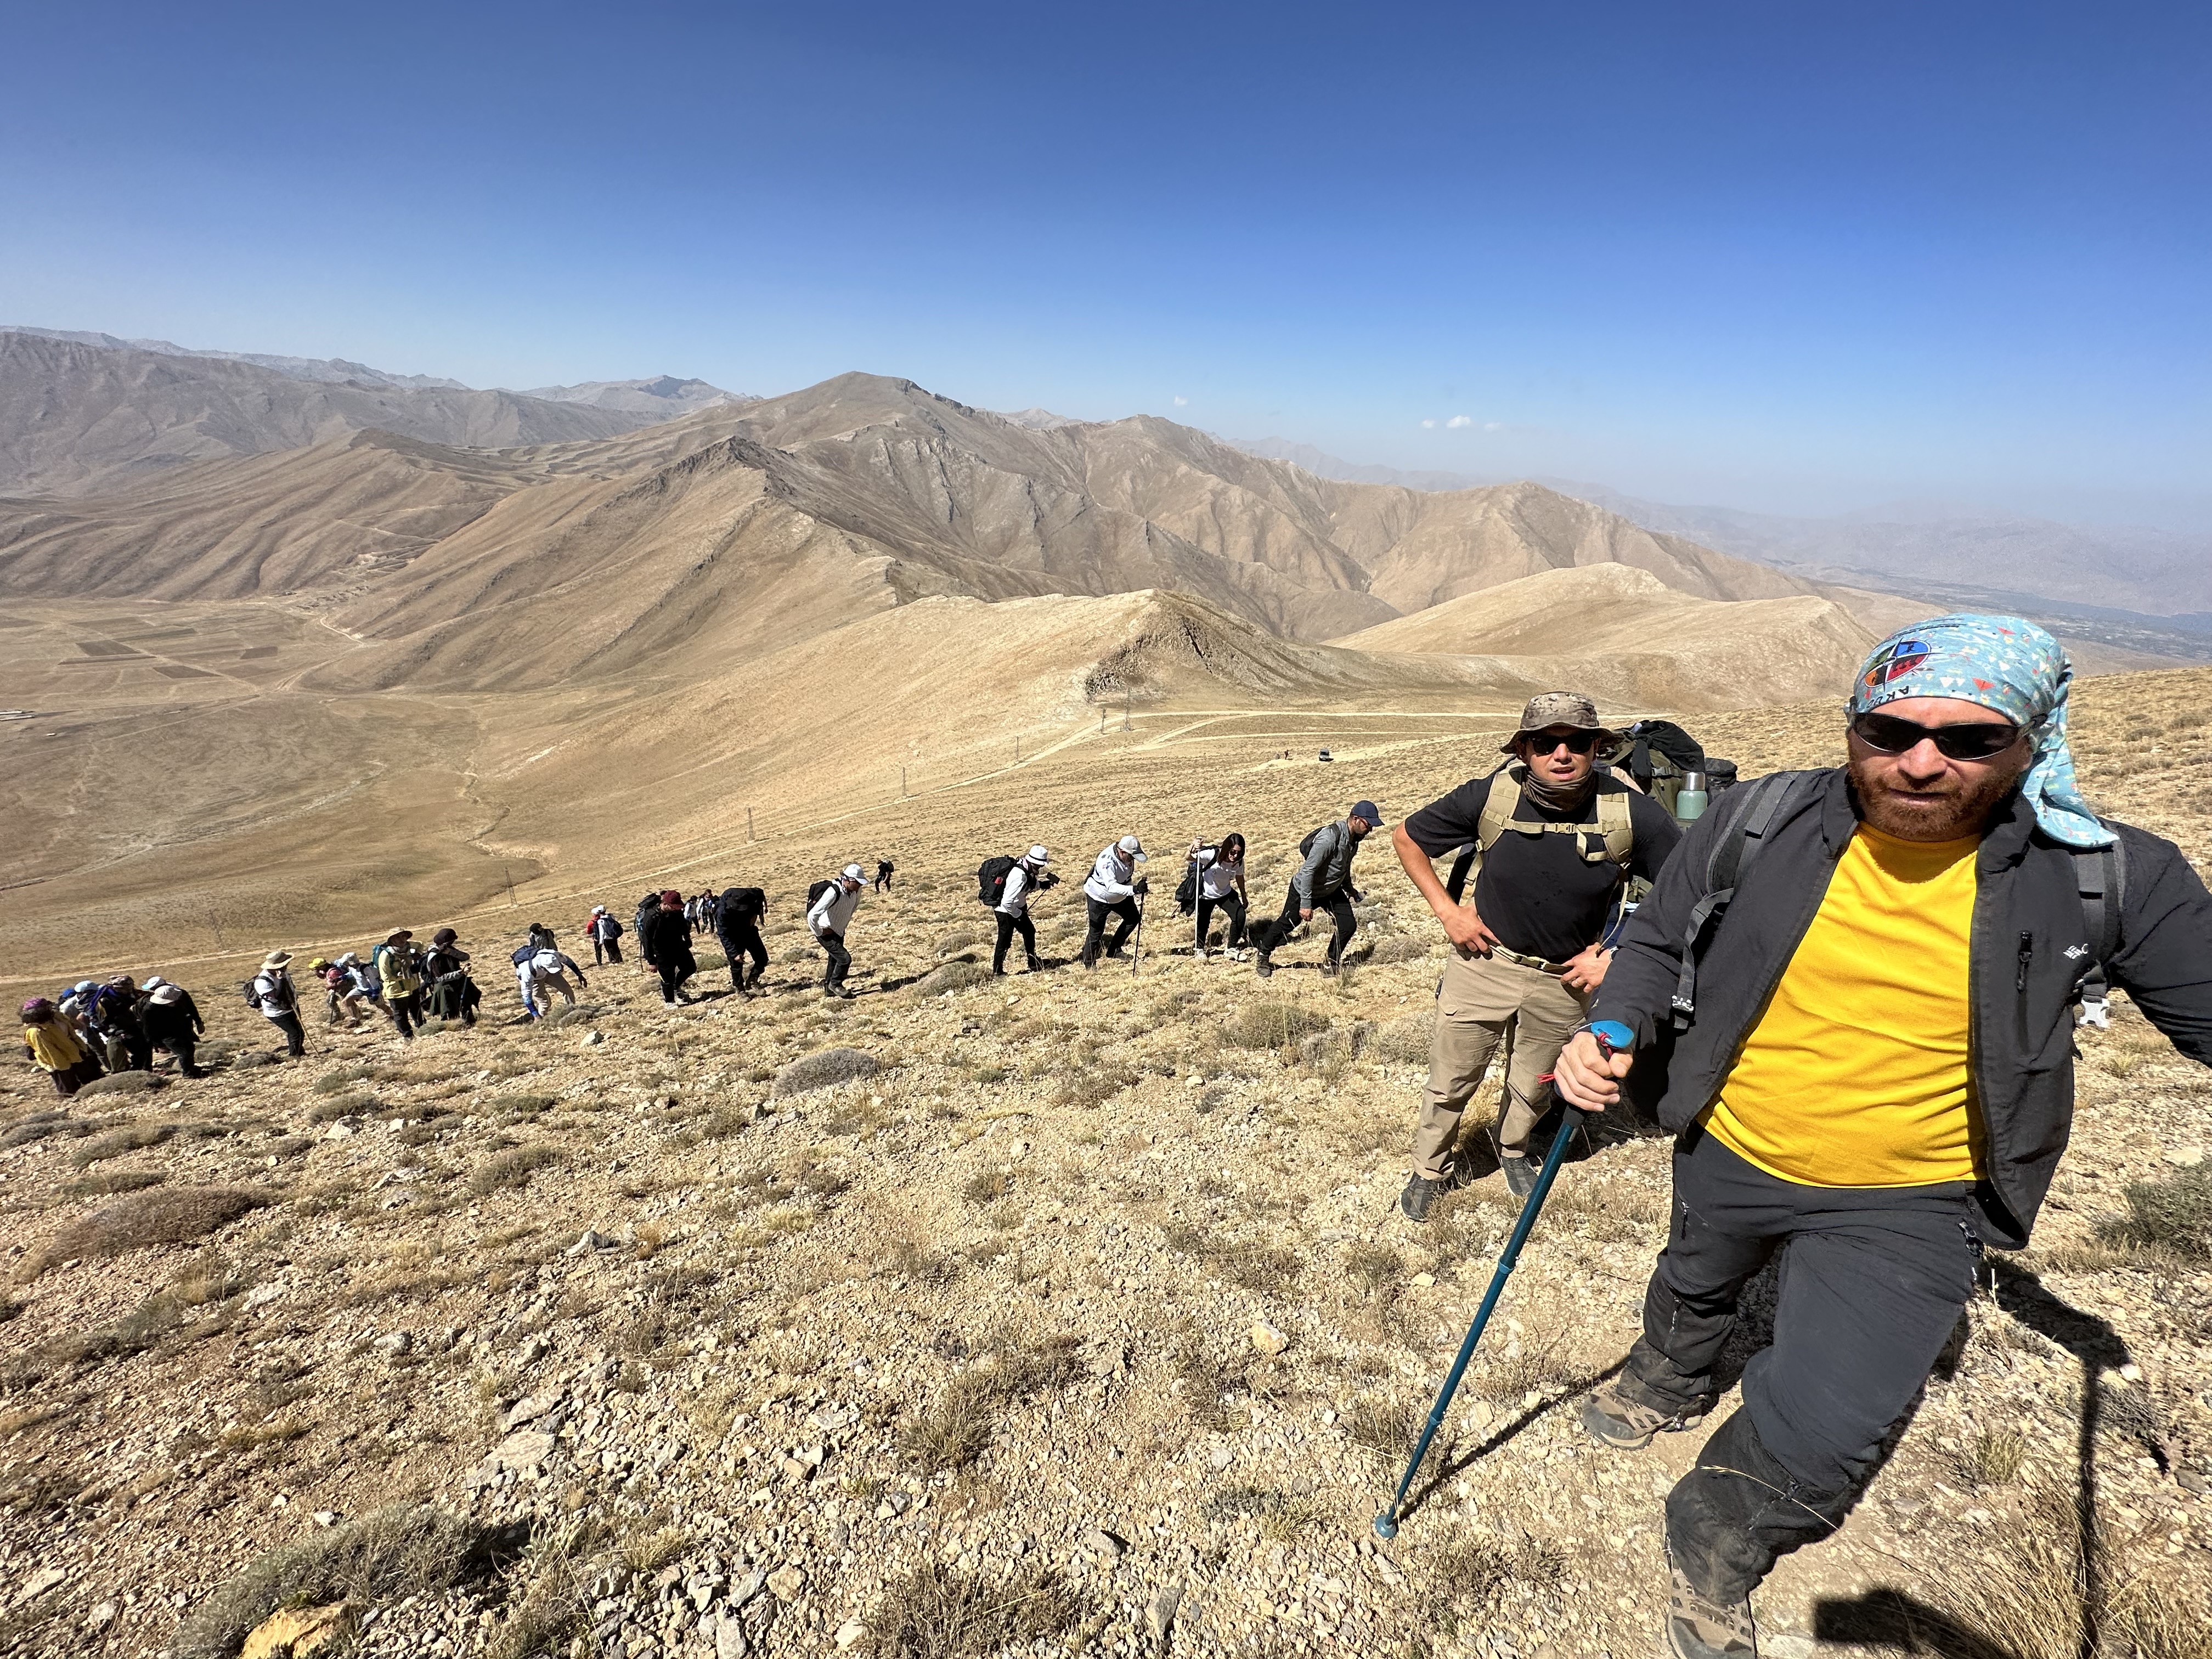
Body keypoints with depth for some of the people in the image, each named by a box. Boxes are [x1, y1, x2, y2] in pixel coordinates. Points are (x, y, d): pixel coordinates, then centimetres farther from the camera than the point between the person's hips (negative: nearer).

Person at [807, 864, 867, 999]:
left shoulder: (855, 891, -9)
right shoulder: (834, 893, -33)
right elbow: (812, 915, -35)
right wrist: (819, 933, -22)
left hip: (839, 931, 8)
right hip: (826, 933, -8)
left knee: (834, 960, 19)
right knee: (845, 958, -12)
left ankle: (829, 989, 36)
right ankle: (835, 984, 11)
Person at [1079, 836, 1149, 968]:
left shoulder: (1128, 856, -14)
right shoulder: (1107, 861, -38)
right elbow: (1111, 886, -49)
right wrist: (1134, 889, -59)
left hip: (1119, 896, 8)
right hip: (1099, 898, -8)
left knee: (1133, 917, 10)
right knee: (1096, 931, -3)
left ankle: (1114, 950, 19)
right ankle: (1089, 965, 12)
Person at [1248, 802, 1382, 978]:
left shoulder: (1355, 838, -6)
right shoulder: (1330, 837, -34)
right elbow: (1308, 870, -33)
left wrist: (1349, 888, 26)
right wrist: (1306, 904, -32)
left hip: (1332, 891, 7)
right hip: (1305, 889, -7)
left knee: (1349, 925, -3)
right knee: (1286, 924, 8)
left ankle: (1330, 964, 15)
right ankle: (1263, 955, 32)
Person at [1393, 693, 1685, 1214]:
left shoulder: (1633, 813, -21)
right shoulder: (1489, 796, -20)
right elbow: (1406, 839, -4)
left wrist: (1616, 958, -14)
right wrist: (1447, 911, -9)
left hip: (1566, 977, 1)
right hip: (1485, 961, -1)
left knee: (1533, 1087, 22)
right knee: (1450, 1081, 10)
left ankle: (1513, 1148, 54)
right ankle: (1430, 1169, 37)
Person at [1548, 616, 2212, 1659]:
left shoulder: (2106, 878, -17)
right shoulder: (1758, 825, -16)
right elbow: (1657, 941, -5)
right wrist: (1616, 1033, -22)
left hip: (1908, 1208, -2)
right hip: (1727, 1153, 2)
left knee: (1821, 1441, -7)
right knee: (1693, 1287, 30)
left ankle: (1713, 1561, 27)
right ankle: (1668, 1383, 66)